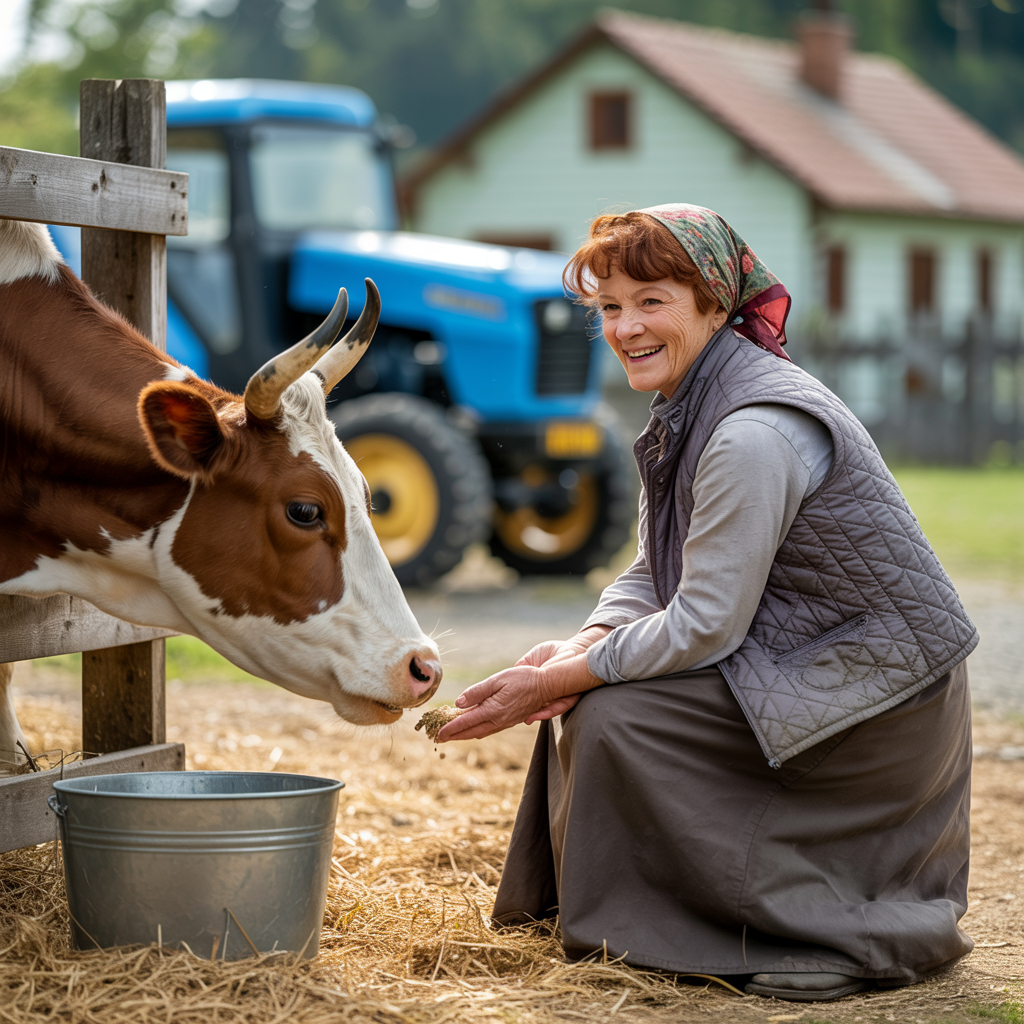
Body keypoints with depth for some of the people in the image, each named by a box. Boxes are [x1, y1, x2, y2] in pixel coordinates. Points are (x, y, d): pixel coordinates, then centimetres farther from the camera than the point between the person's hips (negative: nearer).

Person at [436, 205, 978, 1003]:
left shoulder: (755, 433, -25)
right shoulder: (692, 408, 6)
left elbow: (705, 626, -24)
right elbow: (655, 577, 10)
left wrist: (552, 684, -19)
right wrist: (580, 650, -9)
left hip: (878, 693, -10)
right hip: (805, 662, 10)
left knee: (614, 717, -18)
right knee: (588, 687, 6)